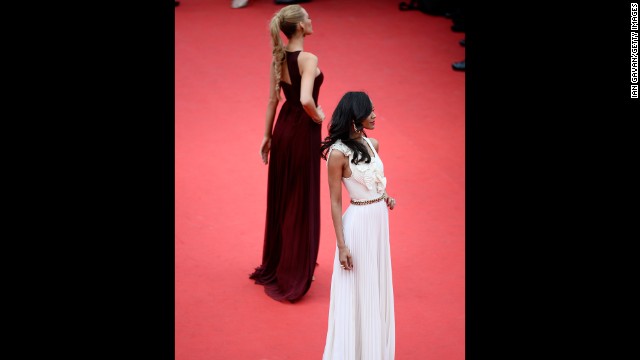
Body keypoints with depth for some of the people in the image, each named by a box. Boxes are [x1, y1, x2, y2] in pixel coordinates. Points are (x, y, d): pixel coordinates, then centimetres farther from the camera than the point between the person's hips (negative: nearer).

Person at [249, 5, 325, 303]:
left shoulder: (278, 58, 1)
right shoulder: (308, 59, -21)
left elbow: (273, 100, 6)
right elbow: (306, 99, -34)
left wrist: (267, 135, 14)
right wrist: (318, 116, -14)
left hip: (284, 127, 7)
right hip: (303, 132, -7)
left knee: (280, 198, 18)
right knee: (301, 202, 5)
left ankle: (276, 264, 33)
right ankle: (294, 275, 15)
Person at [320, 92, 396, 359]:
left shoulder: (372, 144, 4)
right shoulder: (338, 153, -16)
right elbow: (335, 202, -14)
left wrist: (386, 197, 0)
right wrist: (342, 245, -15)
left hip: (380, 220, 7)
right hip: (358, 223, -7)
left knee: (378, 289, 17)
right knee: (356, 292, 5)